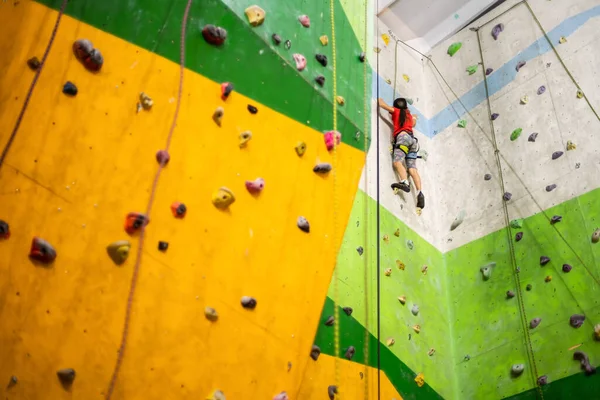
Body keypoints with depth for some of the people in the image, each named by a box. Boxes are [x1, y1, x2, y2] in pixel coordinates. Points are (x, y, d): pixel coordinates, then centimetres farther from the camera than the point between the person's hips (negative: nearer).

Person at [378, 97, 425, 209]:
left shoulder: (396, 111, 15)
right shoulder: (409, 115, 32)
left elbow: (382, 104, 13)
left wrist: (380, 100, 34)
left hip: (403, 137, -6)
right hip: (412, 139, 6)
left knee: (397, 161, -24)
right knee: (412, 168, -6)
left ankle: (405, 182, -50)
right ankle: (419, 193, -23)